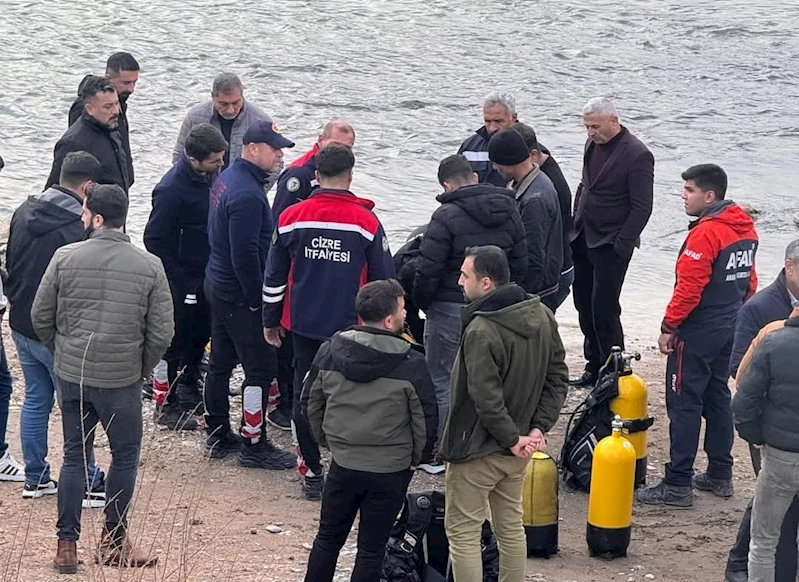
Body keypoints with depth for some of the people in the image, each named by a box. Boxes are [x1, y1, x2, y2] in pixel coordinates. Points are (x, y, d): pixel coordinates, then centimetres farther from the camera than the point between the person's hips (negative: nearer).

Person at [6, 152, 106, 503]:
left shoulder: (24, 212, 0)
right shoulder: (78, 230, -24)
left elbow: (10, 265, 11)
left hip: (21, 326, 8)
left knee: (36, 401, 18)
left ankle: (36, 478, 25)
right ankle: (89, 485, 12)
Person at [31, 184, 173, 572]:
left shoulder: (65, 258, -7)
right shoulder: (150, 267, -8)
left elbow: (41, 317, 0)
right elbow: (162, 334, -7)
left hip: (70, 377, 2)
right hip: (122, 381, -2)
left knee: (74, 456, 13)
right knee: (125, 456, 15)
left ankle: (67, 545, 14)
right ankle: (113, 541, 21)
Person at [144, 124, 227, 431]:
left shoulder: (210, 175, -2)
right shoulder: (171, 189, -26)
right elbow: (154, 239, -21)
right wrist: (177, 280, -18)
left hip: (205, 275, 8)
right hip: (181, 279, -8)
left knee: (200, 336, 21)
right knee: (175, 342, 5)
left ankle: (189, 391, 39)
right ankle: (166, 405, 18)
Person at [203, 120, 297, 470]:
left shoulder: (227, 179, 8)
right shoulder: (247, 195, -24)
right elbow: (245, 254, -26)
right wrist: (257, 301, -19)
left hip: (218, 286, 11)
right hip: (240, 296, -10)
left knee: (221, 362, 17)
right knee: (261, 367, -3)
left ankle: (217, 435, 27)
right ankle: (253, 445, 3)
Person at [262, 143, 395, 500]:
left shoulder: (292, 217, -3)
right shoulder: (367, 222, -9)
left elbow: (274, 277, 5)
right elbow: (384, 280, -2)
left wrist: (271, 321, 17)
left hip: (303, 324, 2)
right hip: (351, 328, -2)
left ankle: (311, 473, 16)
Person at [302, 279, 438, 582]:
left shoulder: (329, 352, -7)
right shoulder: (411, 364, -18)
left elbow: (310, 404, 5)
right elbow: (426, 419, -9)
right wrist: (416, 456, 10)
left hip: (343, 466, 3)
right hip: (391, 472, -3)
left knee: (328, 538, 19)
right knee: (371, 549, 9)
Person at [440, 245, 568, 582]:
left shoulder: (481, 331, -26)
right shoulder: (542, 316, 0)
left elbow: (486, 398, -28)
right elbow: (557, 378, 4)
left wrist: (513, 439, -16)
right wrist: (538, 428, -1)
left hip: (477, 452, -8)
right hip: (515, 452, 8)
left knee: (463, 533, 3)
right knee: (511, 527, 20)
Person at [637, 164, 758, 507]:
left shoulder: (705, 233, -21)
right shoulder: (745, 228, 7)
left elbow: (689, 287, -22)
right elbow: (749, 280, 16)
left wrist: (669, 327, -15)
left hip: (697, 334, -9)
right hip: (730, 330, 9)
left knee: (684, 404, -4)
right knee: (717, 398, 18)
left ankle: (678, 485, -3)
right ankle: (720, 475, 23)